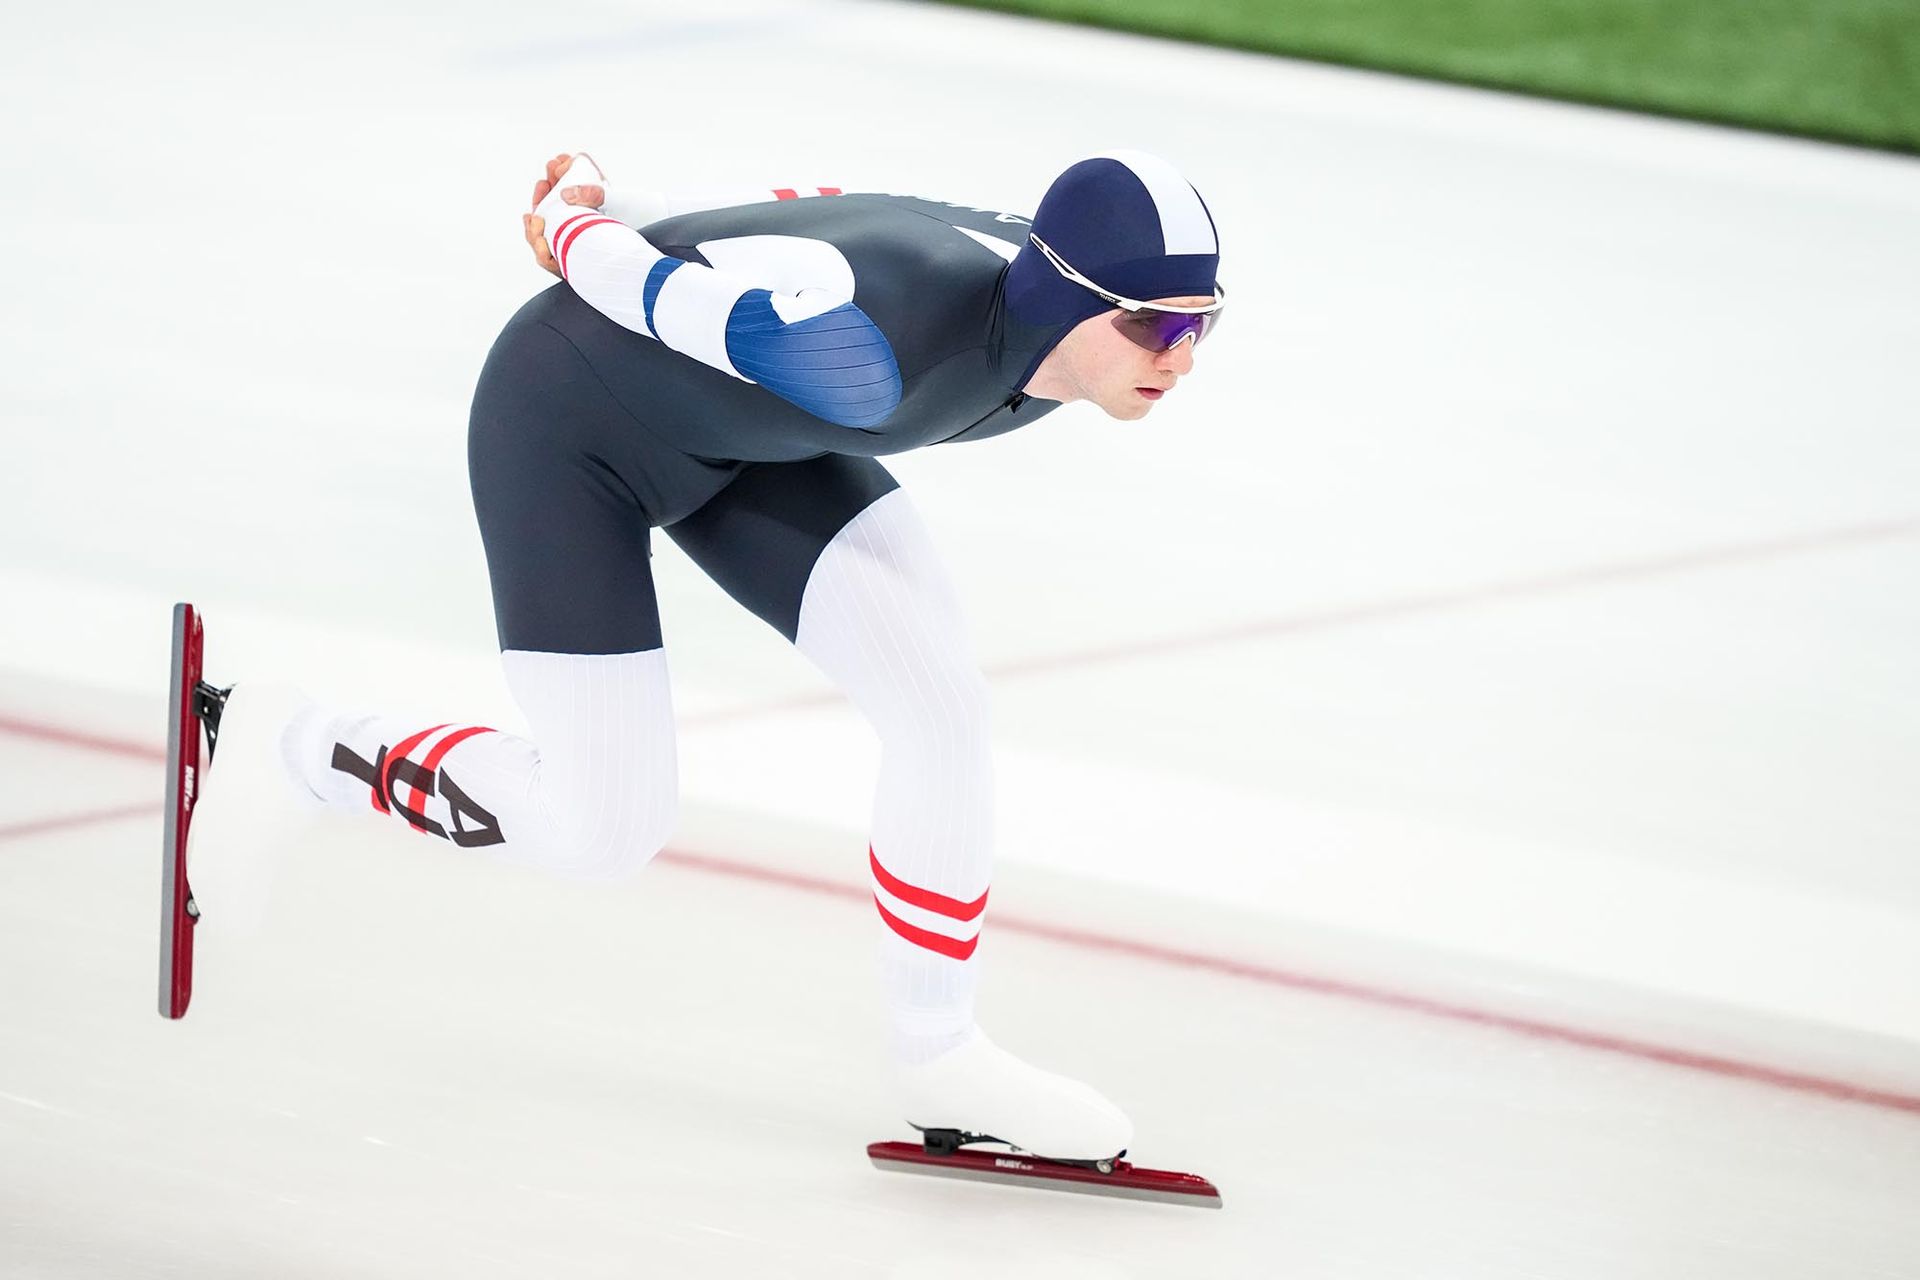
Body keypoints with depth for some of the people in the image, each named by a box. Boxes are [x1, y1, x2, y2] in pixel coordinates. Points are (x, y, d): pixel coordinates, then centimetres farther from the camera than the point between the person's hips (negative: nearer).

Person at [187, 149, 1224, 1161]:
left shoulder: (1053, 317, -14)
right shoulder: (871, 349, -41)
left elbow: (819, 219, 0)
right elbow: (658, 287, -24)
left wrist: (600, 205, 11)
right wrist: (572, 217, -2)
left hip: (733, 431, 8)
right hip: (563, 421, -8)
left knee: (941, 706, -4)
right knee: (606, 826, -6)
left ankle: (937, 1055, 14)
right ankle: (278, 742, 16)